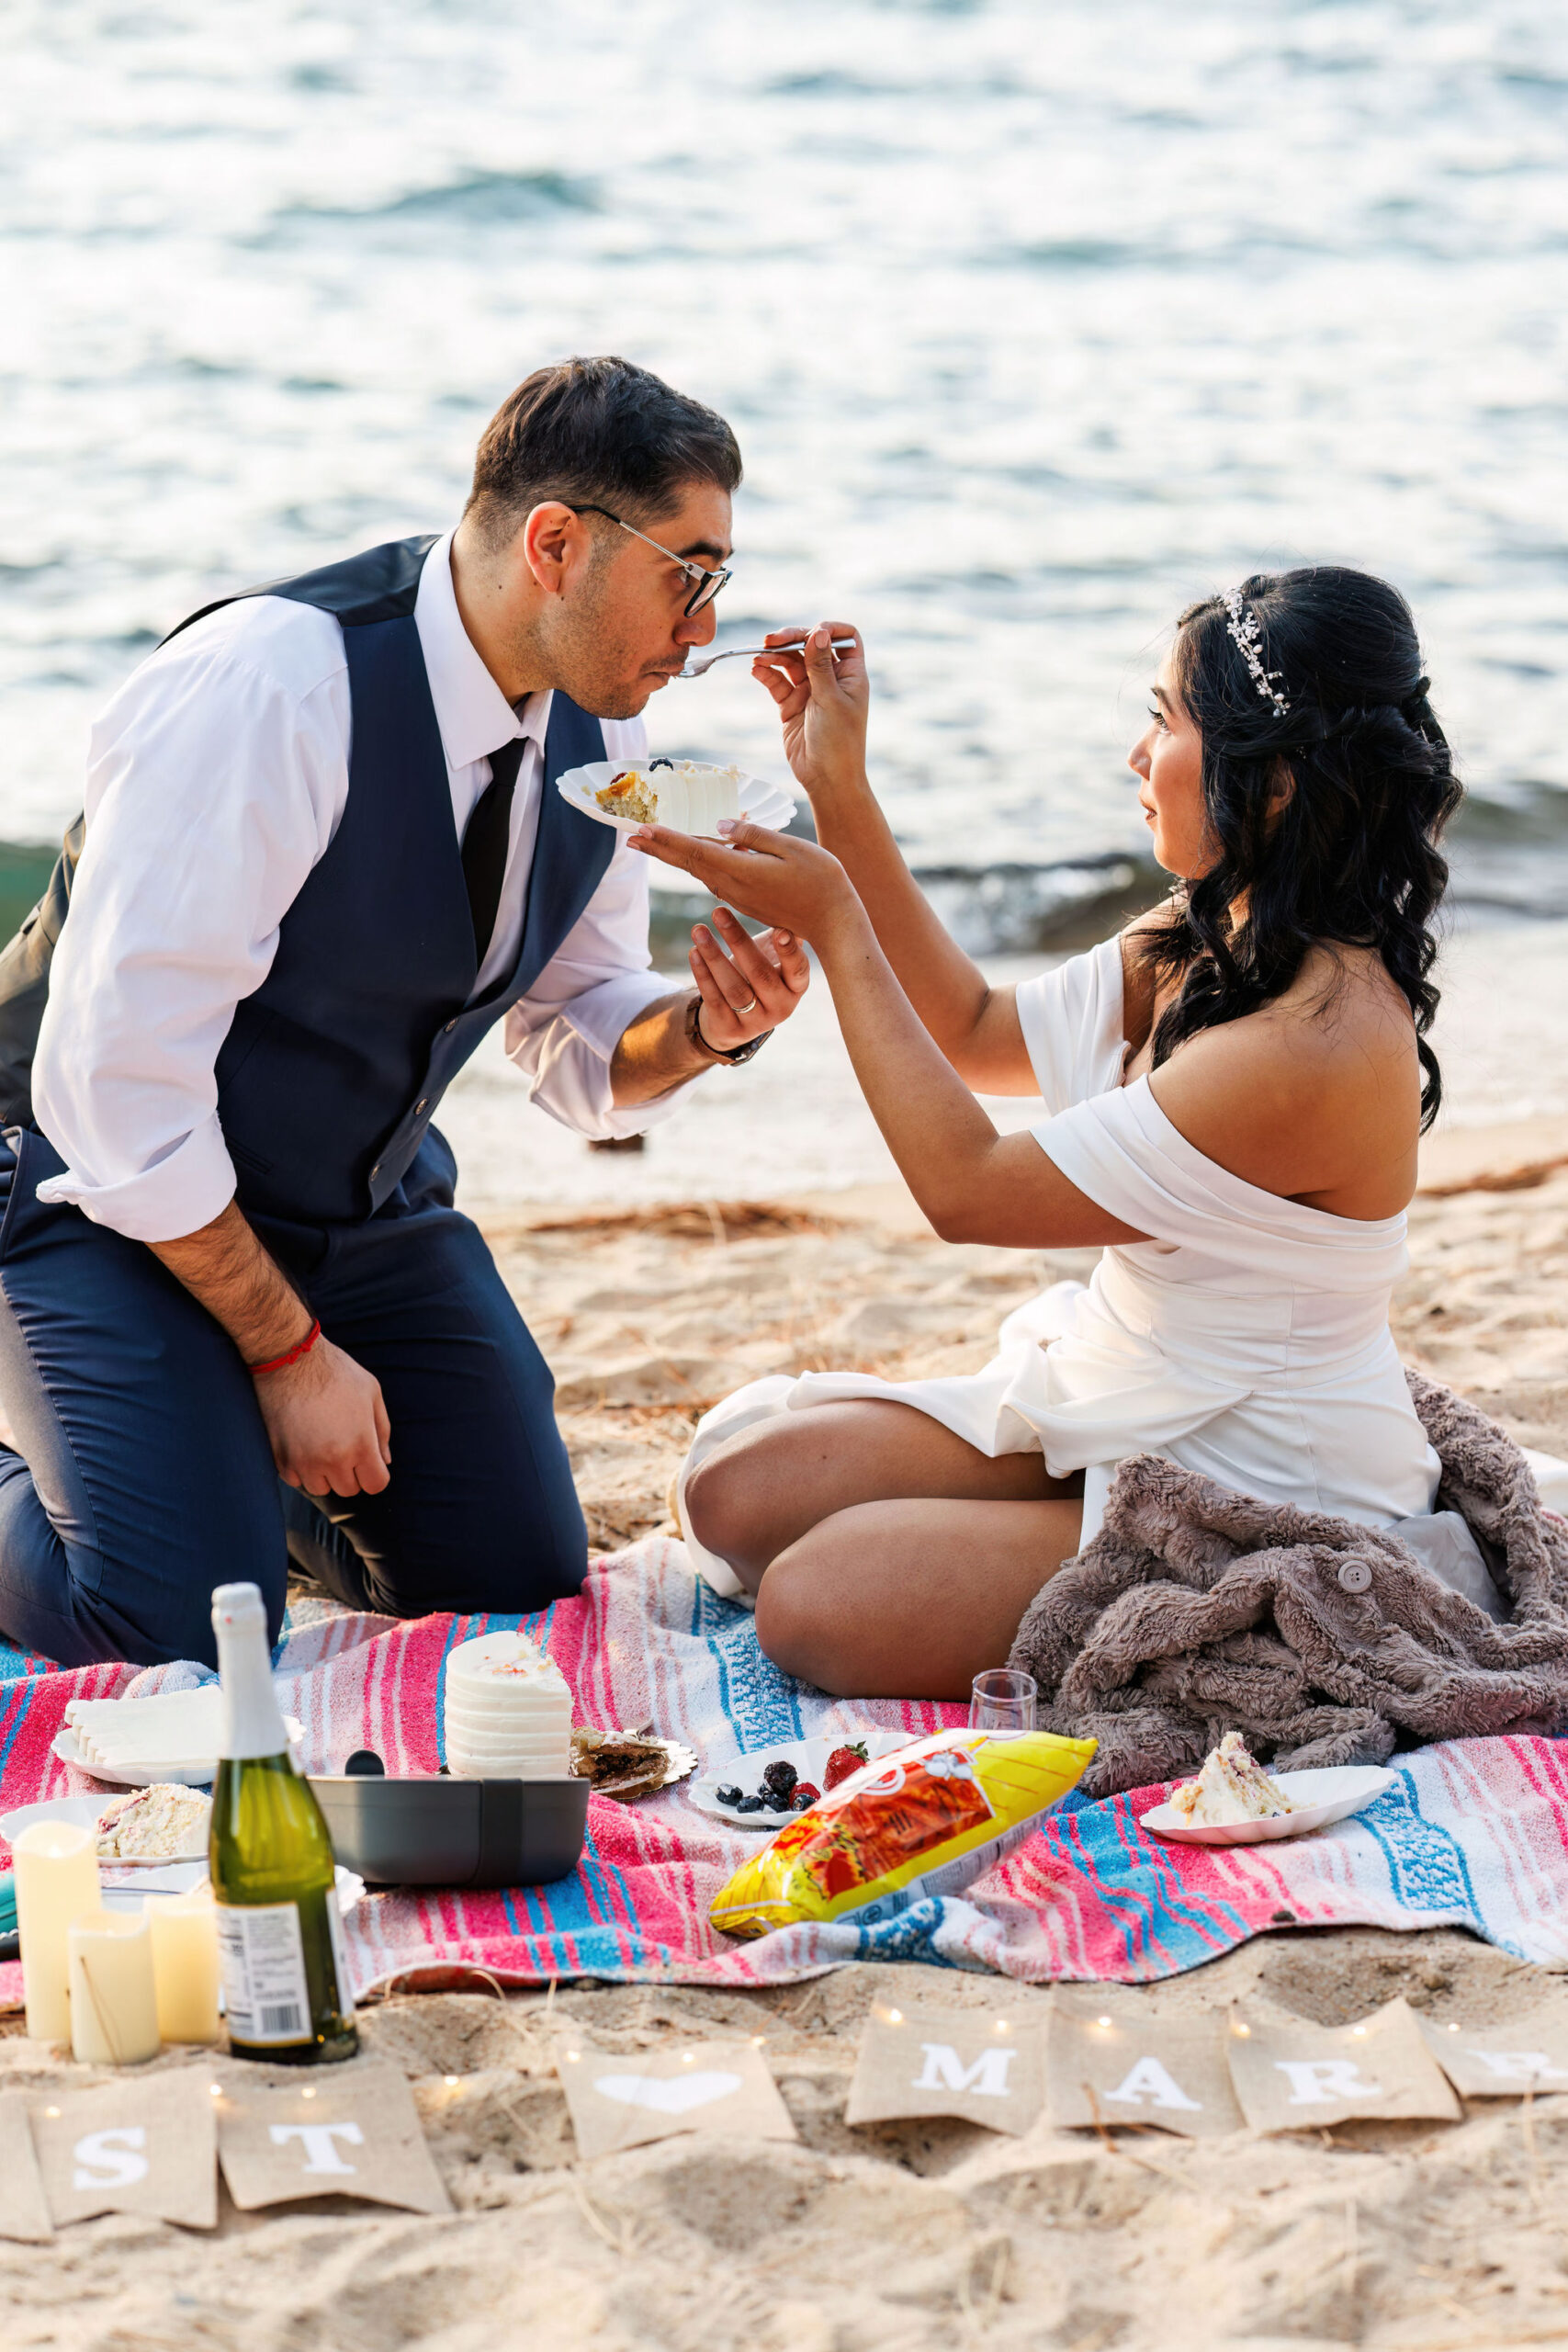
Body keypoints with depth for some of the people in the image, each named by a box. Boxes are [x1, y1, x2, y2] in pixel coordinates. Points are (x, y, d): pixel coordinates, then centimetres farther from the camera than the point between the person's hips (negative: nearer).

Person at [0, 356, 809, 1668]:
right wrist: (293, 1351, -20)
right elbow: (121, 1081, -27)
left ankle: (239, 1458, 25)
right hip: (118, 1195, -7)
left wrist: (706, 1026, -16)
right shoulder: (271, 687, -29)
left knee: (520, 1585, 1)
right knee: (187, 1632, -22)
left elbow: (583, 1052, 8)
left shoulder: (596, 730, -5)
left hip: (368, 1201, 7)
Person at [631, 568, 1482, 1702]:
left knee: (816, 1603, -18)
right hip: (1119, 1407, 9)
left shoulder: (1316, 1044, -30)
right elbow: (978, 1033, 16)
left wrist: (835, 927, -14)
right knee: (741, 1489, 1)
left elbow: (967, 1185, -20)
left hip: (1257, 1504, -9)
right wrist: (840, 790, 9)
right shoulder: (1214, 941, 0)